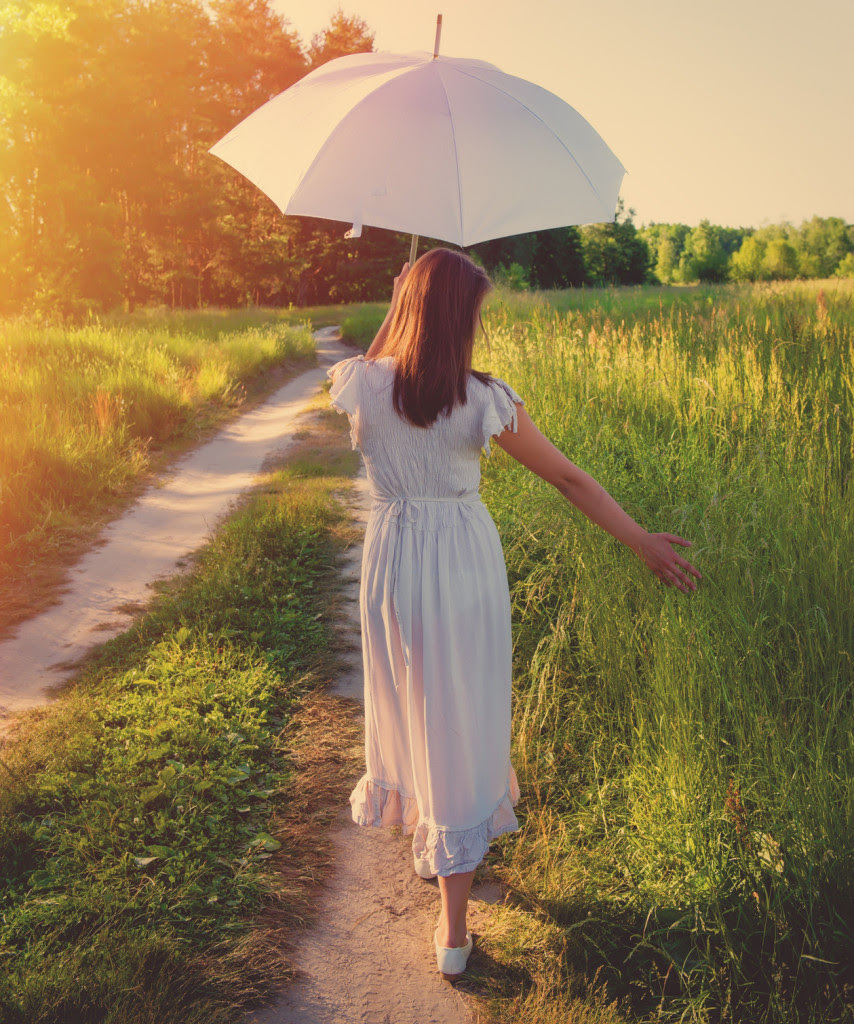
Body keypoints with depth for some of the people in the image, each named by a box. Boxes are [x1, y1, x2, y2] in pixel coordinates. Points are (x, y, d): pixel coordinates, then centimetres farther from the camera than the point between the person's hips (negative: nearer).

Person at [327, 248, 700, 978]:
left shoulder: (359, 385, -10)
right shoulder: (483, 401, -14)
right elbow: (570, 480, -7)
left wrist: (410, 304, 9)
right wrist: (646, 543, 2)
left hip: (393, 560, 2)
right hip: (467, 561, -2)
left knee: (408, 707, 25)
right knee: (462, 723, 9)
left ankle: (426, 839, 50)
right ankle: (453, 926, 17)